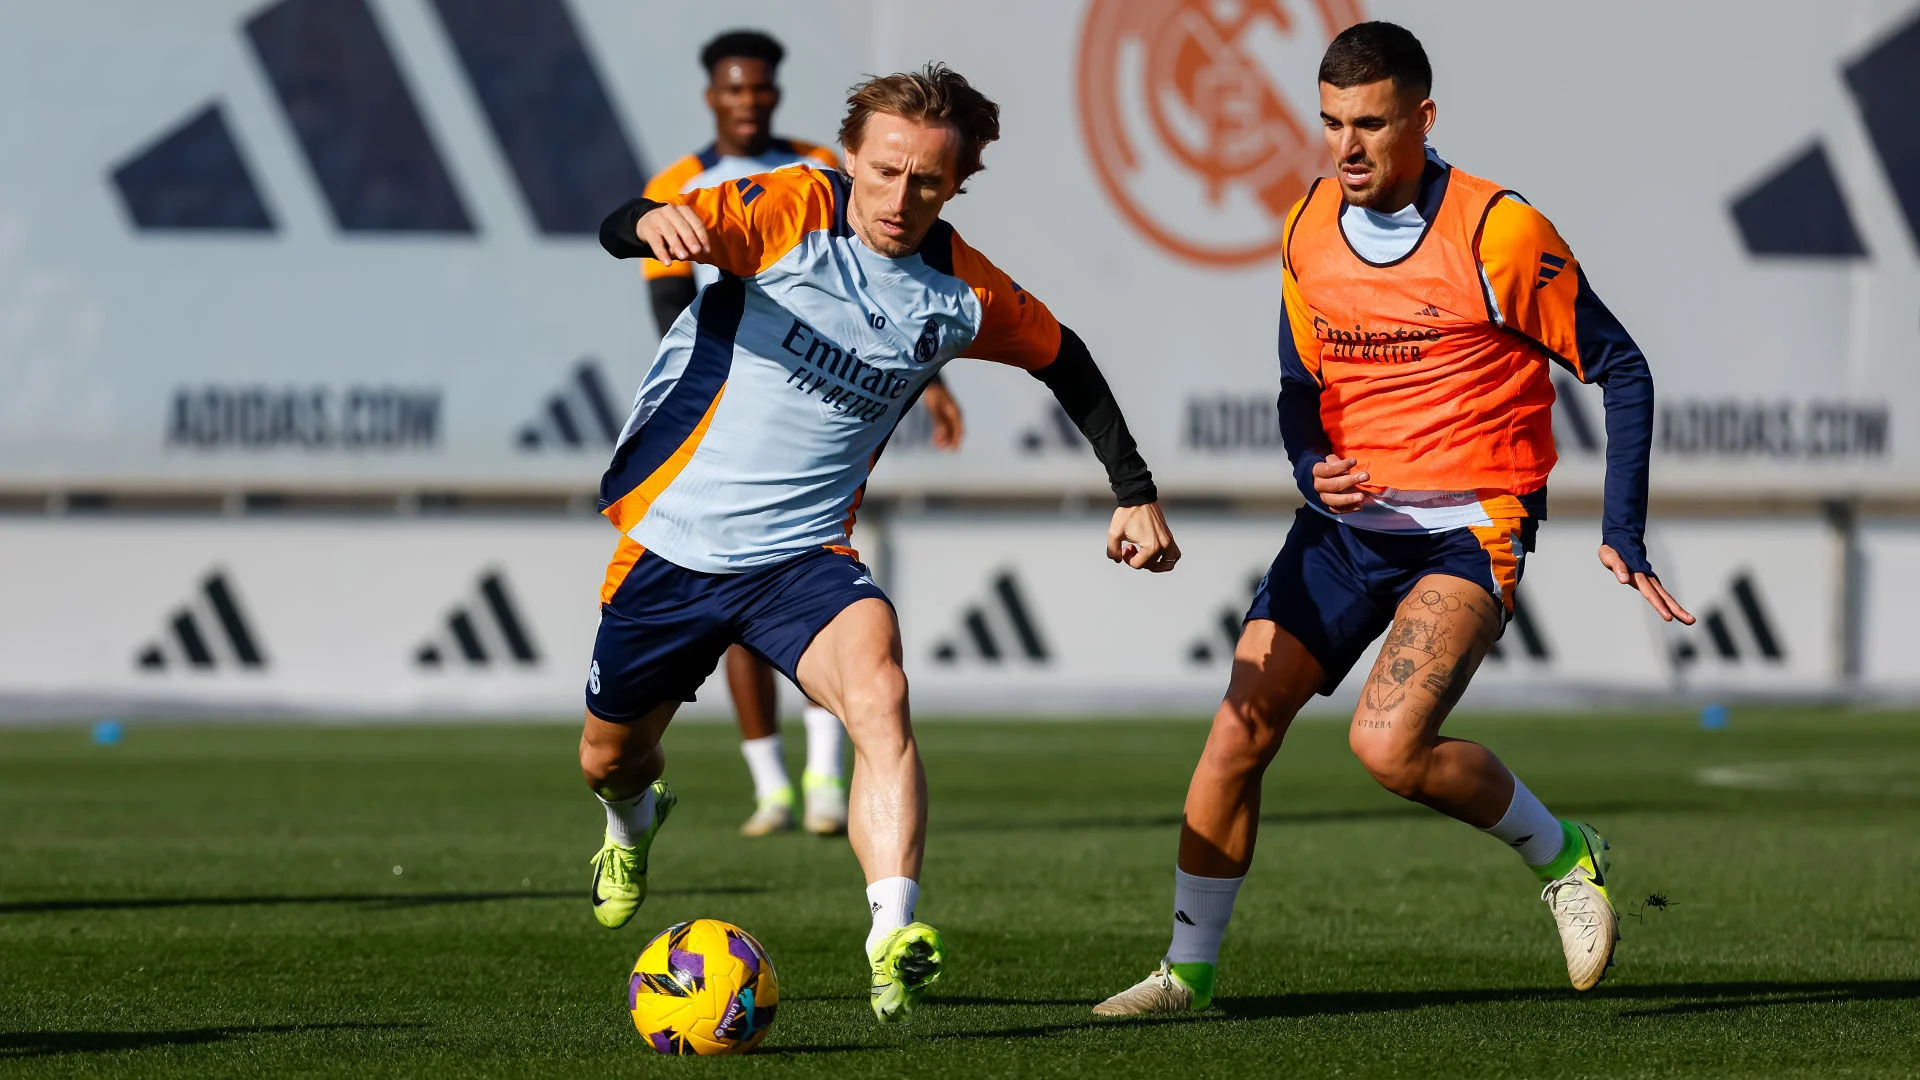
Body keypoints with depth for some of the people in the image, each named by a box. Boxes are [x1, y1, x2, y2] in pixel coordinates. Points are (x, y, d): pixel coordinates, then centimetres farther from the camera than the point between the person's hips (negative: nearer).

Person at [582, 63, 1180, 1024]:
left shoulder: (960, 292, -4)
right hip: (672, 538, 0)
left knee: (879, 699, -31)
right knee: (609, 759, 18)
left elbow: (1063, 360, 16)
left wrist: (1135, 492, 11)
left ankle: (893, 941, -40)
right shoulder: (793, 212, -14)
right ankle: (635, 820, 57)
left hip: (805, 557, 0)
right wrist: (658, 222, -51)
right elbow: (619, 233, -27)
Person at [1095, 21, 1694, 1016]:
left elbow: (1621, 371, -6)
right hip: (1346, 517, 5)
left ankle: (1564, 858, 2)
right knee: (1239, 728, -6)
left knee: (1388, 745, -23)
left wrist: (1623, 537, -11)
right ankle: (1187, 972, 7)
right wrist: (1314, 467, -7)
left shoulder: (1497, 234, -14)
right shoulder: (1308, 228, 3)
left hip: (1469, 529, -5)